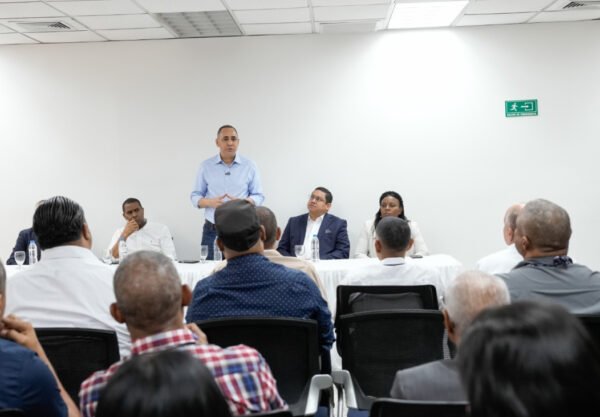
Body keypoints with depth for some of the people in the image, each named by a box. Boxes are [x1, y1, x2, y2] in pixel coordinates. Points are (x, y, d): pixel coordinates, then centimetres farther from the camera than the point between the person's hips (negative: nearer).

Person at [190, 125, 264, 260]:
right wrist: (210, 202, -14)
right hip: (212, 230, 1)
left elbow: (258, 196, 3)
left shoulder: (249, 166, 3)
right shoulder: (206, 166, 5)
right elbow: (195, 196, 7)